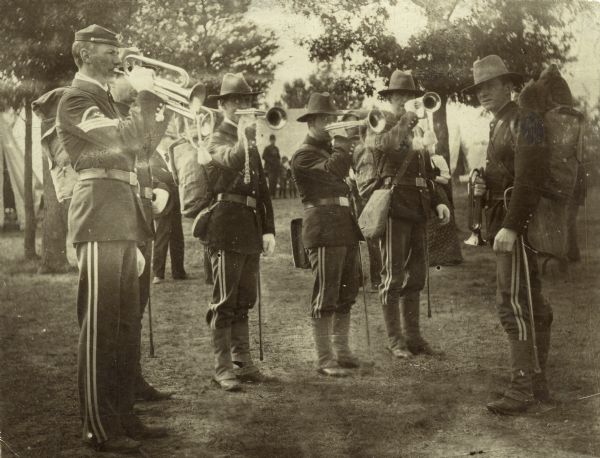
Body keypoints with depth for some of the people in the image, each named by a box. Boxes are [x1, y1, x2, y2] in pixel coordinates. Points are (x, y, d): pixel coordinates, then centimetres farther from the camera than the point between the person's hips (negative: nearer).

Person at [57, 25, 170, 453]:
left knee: (127, 322, 10)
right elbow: (130, 138, -20)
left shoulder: (106, 99, 24)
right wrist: (145, 91, -9)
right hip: (100, 213, -9)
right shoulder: (76, 99, -6)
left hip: (124, 217, 9)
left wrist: (156, 96, 8)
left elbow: (148, 137, 19)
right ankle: (99, 428, 0)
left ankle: (123, 415, 18)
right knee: (100, 324, -6)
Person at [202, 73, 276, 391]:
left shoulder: (250, 143, 19)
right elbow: (230, 161, -28)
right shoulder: (218, 139, -4)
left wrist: (268, 229, 14)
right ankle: (222, 368, 1)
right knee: (224, 301, -5)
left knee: (244, 300, 13)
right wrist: (244, 139, -47)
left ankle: (242, 362, 22)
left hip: (251, 228, 8)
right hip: (226, 228, -8)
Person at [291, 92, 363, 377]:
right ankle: (324, 359, -1)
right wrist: (343, 143, -11)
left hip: (345, 226, 9)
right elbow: (335, 169, -21)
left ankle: (341, 351, 23)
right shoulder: (304, 155, -6)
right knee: (325, 296, -6)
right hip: (324, 228, -9)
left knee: (346, 293, 13)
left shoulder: (330, 149, 23)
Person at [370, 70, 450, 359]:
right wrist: (404, 121, -33)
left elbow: (428, 175, 22)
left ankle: (413, 335, 19)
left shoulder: (417, 134, 21)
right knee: (393, 276, -4)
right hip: (393, 209, -7)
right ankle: (394, 339, 4)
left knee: (416, 275, 10)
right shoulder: (378, 129, 0)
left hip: (417, 212, 7)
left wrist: (439, 202, 9)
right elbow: (387, 144, -25)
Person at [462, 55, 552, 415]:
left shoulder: (521, 120, -12)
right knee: (532, 303, 12)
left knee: (512, 303, -13)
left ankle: (522, 388, -10)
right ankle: (540, 382, 19)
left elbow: (528, 178, -22)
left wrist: (510, 227, -26)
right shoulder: (500, 125, 19)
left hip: (517, 223, -10)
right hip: (507, 225, 10)